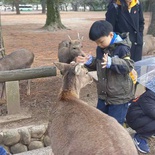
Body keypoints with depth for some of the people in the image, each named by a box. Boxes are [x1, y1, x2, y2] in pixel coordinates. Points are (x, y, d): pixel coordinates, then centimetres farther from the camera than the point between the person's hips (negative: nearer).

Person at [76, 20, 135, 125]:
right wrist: (89, 62, -2)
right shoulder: (100, 48, 5)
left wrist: (111, 62, -40)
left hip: (119, 96, -7)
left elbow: (128, 66, -27)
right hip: (103, 94, 8)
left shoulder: (122, 48, -18)